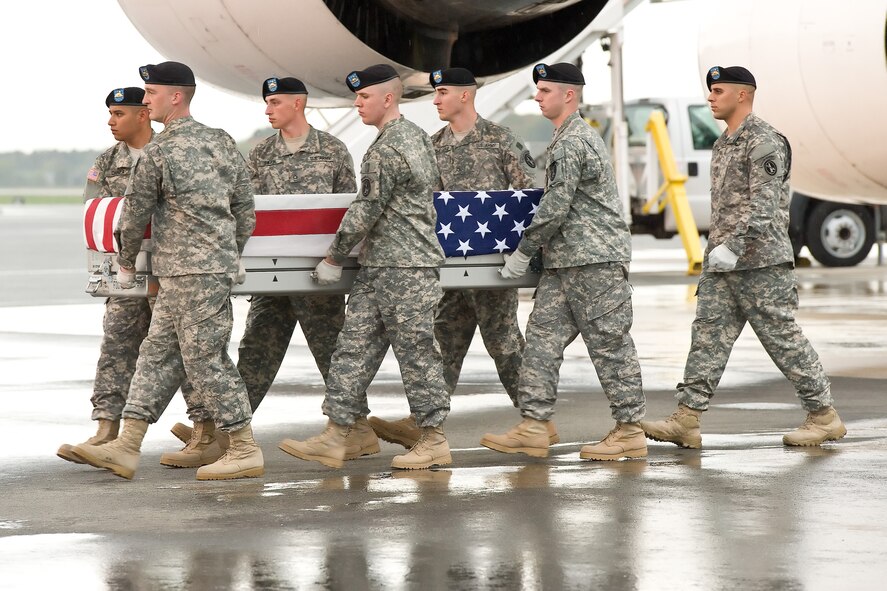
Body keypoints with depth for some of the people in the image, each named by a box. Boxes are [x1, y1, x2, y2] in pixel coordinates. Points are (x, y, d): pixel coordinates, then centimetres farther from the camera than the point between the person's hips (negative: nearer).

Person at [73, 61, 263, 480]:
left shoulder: (158, 153, -10)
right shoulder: (221, 143, 13)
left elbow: (135, 216, -2)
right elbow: (246, 209, 16)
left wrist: (127, 265, 14)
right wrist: (229, 256, 25)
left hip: (193, 274, -9)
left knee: (205, 359, -4)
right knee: (158, 353, 9)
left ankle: (245, 451, -1)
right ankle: (126, 448, 9)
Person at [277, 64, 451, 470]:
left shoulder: (386, 150, -17)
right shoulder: (417, 135, 14)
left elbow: (366, 211, -15)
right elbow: (433, 185, 26)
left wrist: (334, 258, -5)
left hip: (405, 269, -10)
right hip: (378, 268, 10)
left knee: (416, 351, -3)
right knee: (354, 345, 6)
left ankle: (434, 440, 4)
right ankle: (337, 435, 5)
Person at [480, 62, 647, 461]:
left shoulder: (571, 143, -15)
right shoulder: (576, 137, 19)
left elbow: (555, 208, -18)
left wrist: (523, 252, -10)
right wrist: (533, 250, 26)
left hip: (595, 259, -11)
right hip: (566, 263, 11)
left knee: (609, 342, -5)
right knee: (543, 334, 4)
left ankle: (630, 432, 1)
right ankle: (533, 428, 3)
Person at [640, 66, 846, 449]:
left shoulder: (763, 141, -12)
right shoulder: (724, 144, 18)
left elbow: (764, 205, -20)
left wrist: (733, 247, -27)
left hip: (760, 261, -9)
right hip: (721, 263, 9)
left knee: (783, 338, -3)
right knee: (708, 335, 1)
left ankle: (824, 417, 8)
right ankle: (686, 420, -3)